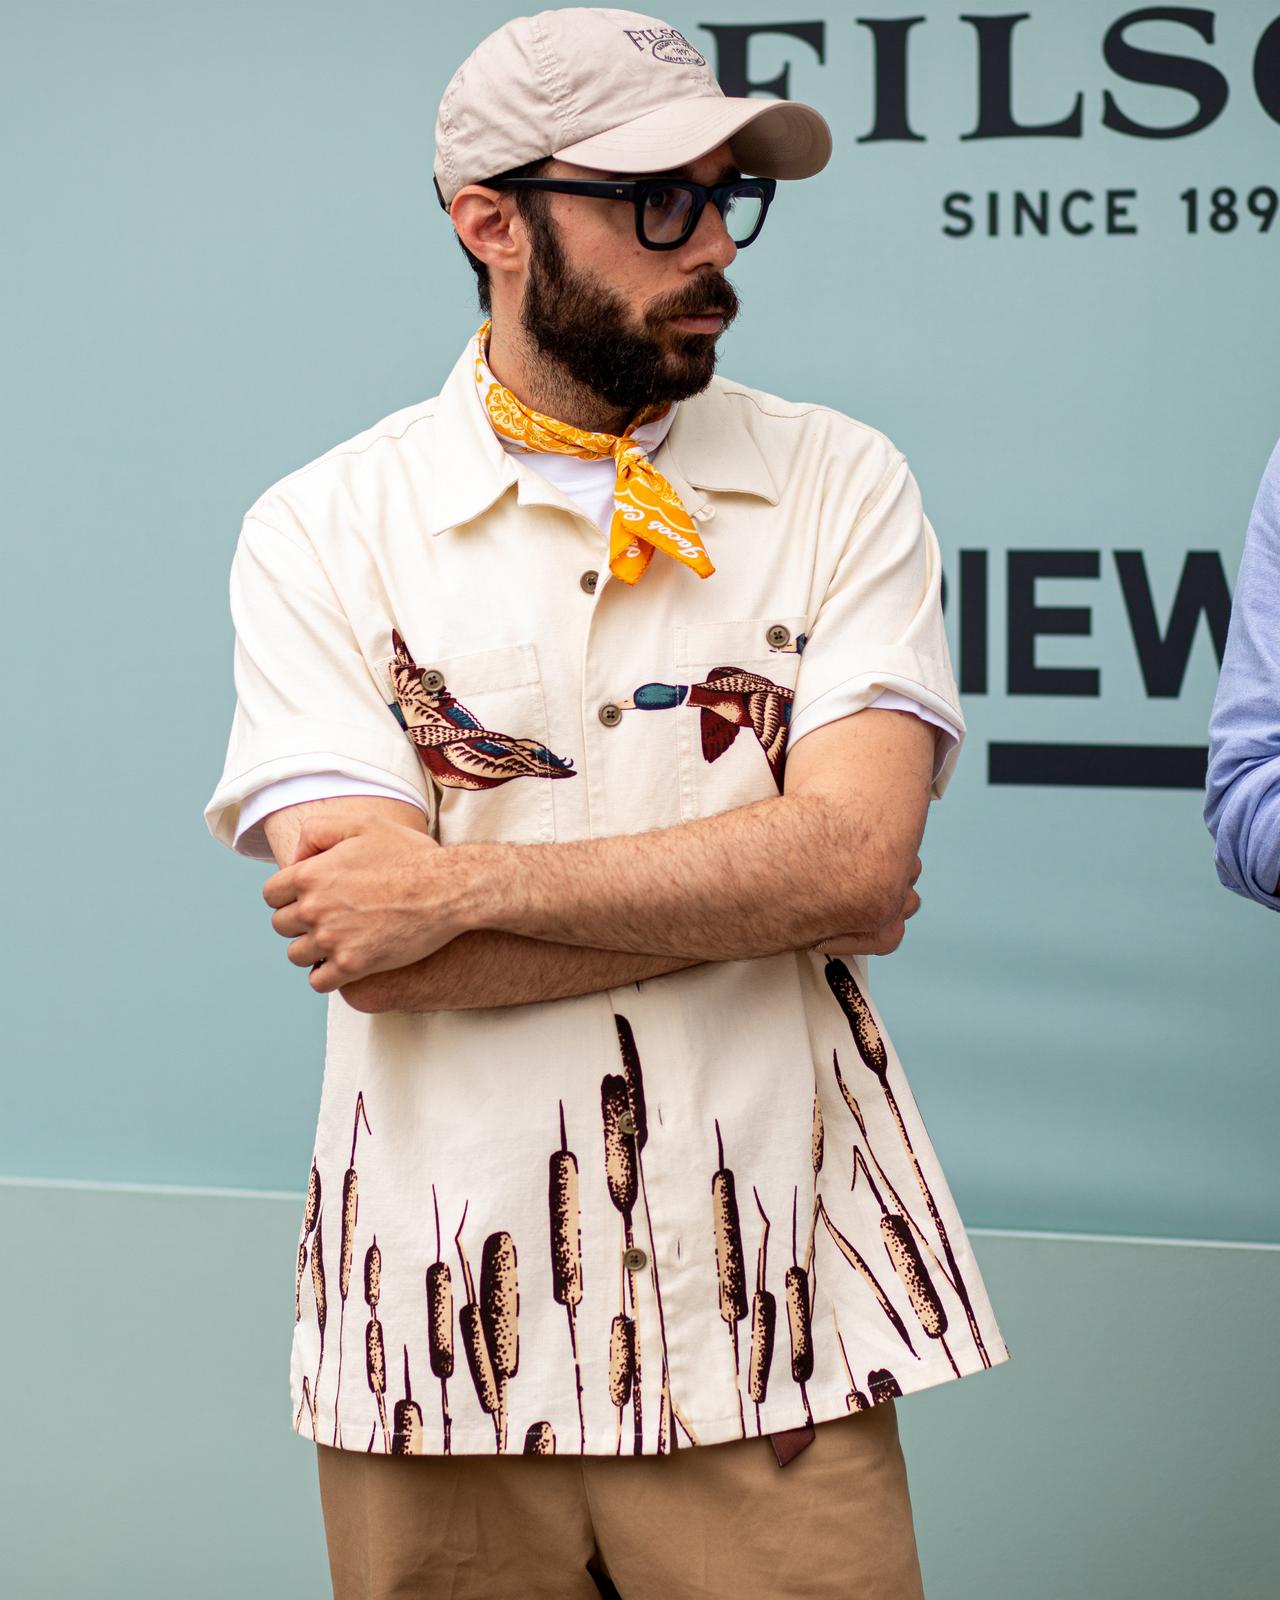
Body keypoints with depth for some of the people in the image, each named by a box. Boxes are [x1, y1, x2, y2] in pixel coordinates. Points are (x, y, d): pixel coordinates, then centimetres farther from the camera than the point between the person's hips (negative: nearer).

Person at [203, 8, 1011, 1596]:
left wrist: (466, 884, -14)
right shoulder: (324, 528, 0)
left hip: (764, 1317, 0)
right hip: (445, 1331, 0)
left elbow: (856, 852, -11)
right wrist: (776, 893, -10)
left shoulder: (838, 485, 4)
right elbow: (375, 958, -11)